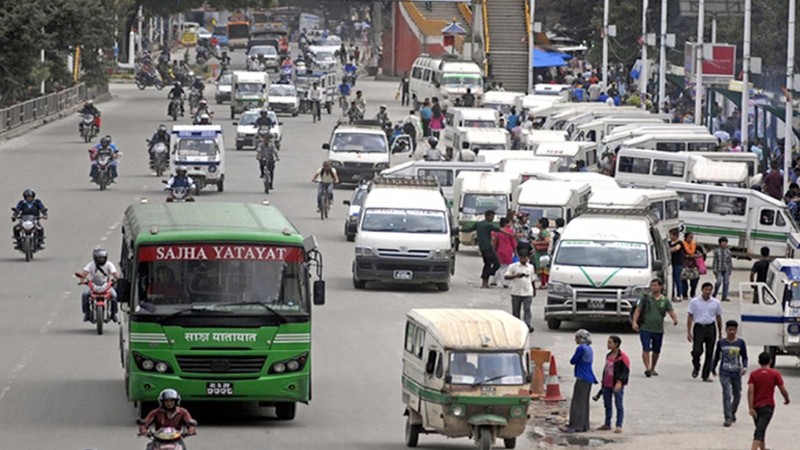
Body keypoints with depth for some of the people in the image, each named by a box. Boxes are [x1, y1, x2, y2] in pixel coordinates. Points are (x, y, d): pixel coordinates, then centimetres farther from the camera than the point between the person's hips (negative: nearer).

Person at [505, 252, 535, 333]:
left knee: (527, 309, -12)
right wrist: (516, 276, -23)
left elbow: (533, 279, 22)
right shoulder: (513, 267, 0)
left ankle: (528, 325, -20)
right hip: (516, 292, -1)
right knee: (515, 311, 5)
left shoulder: (530, 267, 11)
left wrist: (534, 289, 23)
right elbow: (506, 276, -9)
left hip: (528, 293, 1)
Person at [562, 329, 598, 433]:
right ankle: (584, 425, 17)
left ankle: (575, 426, -10)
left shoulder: (581, 348, -14)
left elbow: (572, 361, -9)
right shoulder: (589, 348, 14)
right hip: (589, 379, 9)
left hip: (582, 379, -9)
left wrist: (572, 360, 9)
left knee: (577, 403, -8)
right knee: (584, 403, 14)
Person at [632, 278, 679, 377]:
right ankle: (647, 368, -19)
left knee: (656, 351, 13)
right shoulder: (646, 298, 2)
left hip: (658, 330, 2)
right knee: (646, 349, -14)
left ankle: (652, 369, 29)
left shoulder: (665, 300, 5)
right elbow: (638, 310, 1)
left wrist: (675, 319, -24)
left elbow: (671, 312, -2)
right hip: (645, 328, -2)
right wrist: (635, 322, -13)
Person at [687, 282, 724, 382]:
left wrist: (720, 333, 14)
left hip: (711, 328, 2)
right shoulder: (694, 302, 1)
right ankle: (696, 368, 18)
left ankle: (706, 375, 10)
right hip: (699, 327, -2)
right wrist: (689, 332, -3)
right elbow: (690, 317, 3)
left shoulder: (716, 303, 5)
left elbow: (718, 318, 14)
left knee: (709, 353, 2)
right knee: (697, 351, -12)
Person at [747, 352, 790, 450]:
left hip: (756, 406, 3)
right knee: (760, 431, -12)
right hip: (768, 406, -3)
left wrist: (751, 408, -12)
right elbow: (783, 390, -2)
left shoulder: (753, 374, 0)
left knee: (760, 430, 22)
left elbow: (750, 391, -10)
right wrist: (787, 399, 20)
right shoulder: (775, 374, -4)